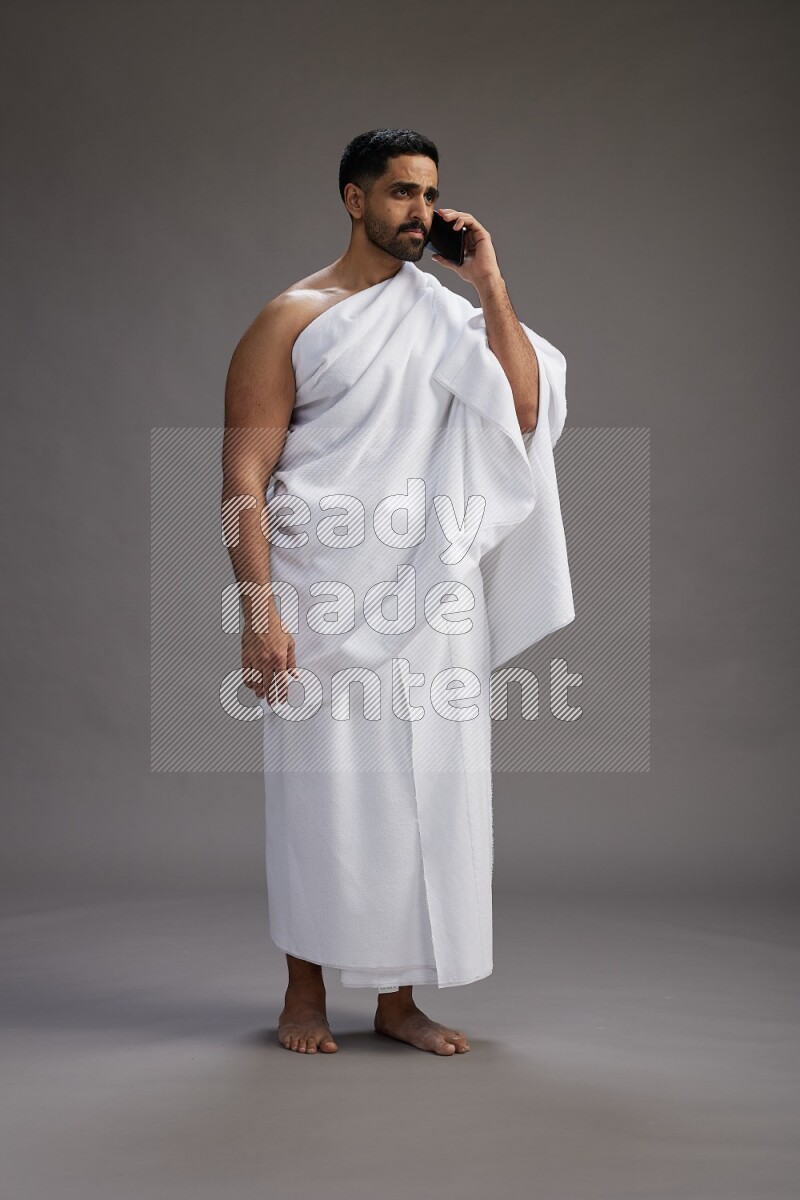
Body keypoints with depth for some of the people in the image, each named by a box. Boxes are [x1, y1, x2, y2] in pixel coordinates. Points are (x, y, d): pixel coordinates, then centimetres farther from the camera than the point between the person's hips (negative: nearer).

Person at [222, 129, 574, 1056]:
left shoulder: (447, 314, 11)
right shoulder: (291, 319, 0)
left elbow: (522, 413, -3)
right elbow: (244, 475, -6)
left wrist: (491, 284, -4)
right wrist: (259, 610, -15)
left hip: (434, 599, 4)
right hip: (323, 596, -4)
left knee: (427, 791, 6)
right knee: (321, 794, 3)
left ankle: (399, 999, 19)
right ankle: (305, 991, 20)